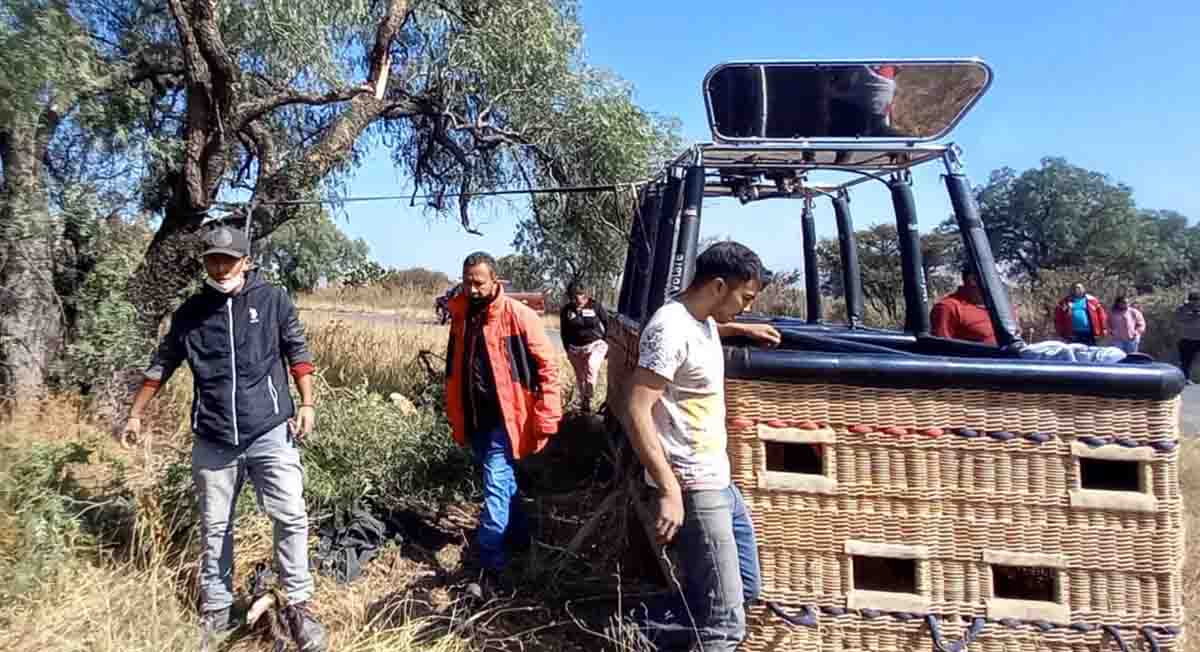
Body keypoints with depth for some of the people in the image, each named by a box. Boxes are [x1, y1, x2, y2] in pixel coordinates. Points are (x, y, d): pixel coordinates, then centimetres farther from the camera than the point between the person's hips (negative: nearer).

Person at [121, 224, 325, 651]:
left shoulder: (273, 300, 0)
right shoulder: (190, 312, 6)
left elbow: (297, 353, 4)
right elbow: (162, 364, 14)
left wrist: (307, 405, -2)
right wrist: (136, 414, 17)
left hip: (270, 432, -2)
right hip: (212, 439, 3)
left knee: (290, 516, -8)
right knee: (214, 527, 11)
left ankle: (298, 606, 6)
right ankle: (215, 610, 27)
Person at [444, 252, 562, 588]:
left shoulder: (518, 315, -14)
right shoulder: (461, 315, 5)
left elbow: (547, 364, -13)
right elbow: (454, 368, 17)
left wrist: (545, 418, -16)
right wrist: (454, 416, 20)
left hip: (504, 418, -6)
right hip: (474, 418, 7)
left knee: (496, 487, -7)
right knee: (503, 482, 20)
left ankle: (491, 564, 1)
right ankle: (519, 535, 39)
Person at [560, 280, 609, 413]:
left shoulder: (595, 306, -7)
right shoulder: (566, 310, 0)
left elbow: (607, 325, 1)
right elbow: (564, 332, 10)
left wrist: (608, 344, 0)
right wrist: (568, 350, 8)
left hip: (596, 344, -3)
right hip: (576, 348, 3)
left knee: (591, 367, -27)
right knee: (580, 377, 11)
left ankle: (588, 399, -22)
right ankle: (582, 402, 27)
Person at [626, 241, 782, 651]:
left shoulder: (703, 321, 9)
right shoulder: (671, 328, -20)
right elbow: (638, 412, -26)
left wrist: (742, 329, 26)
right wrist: (670, 490, -29)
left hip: (719, 481, 11)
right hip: (693, 486, -10)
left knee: (745, 588, 21)